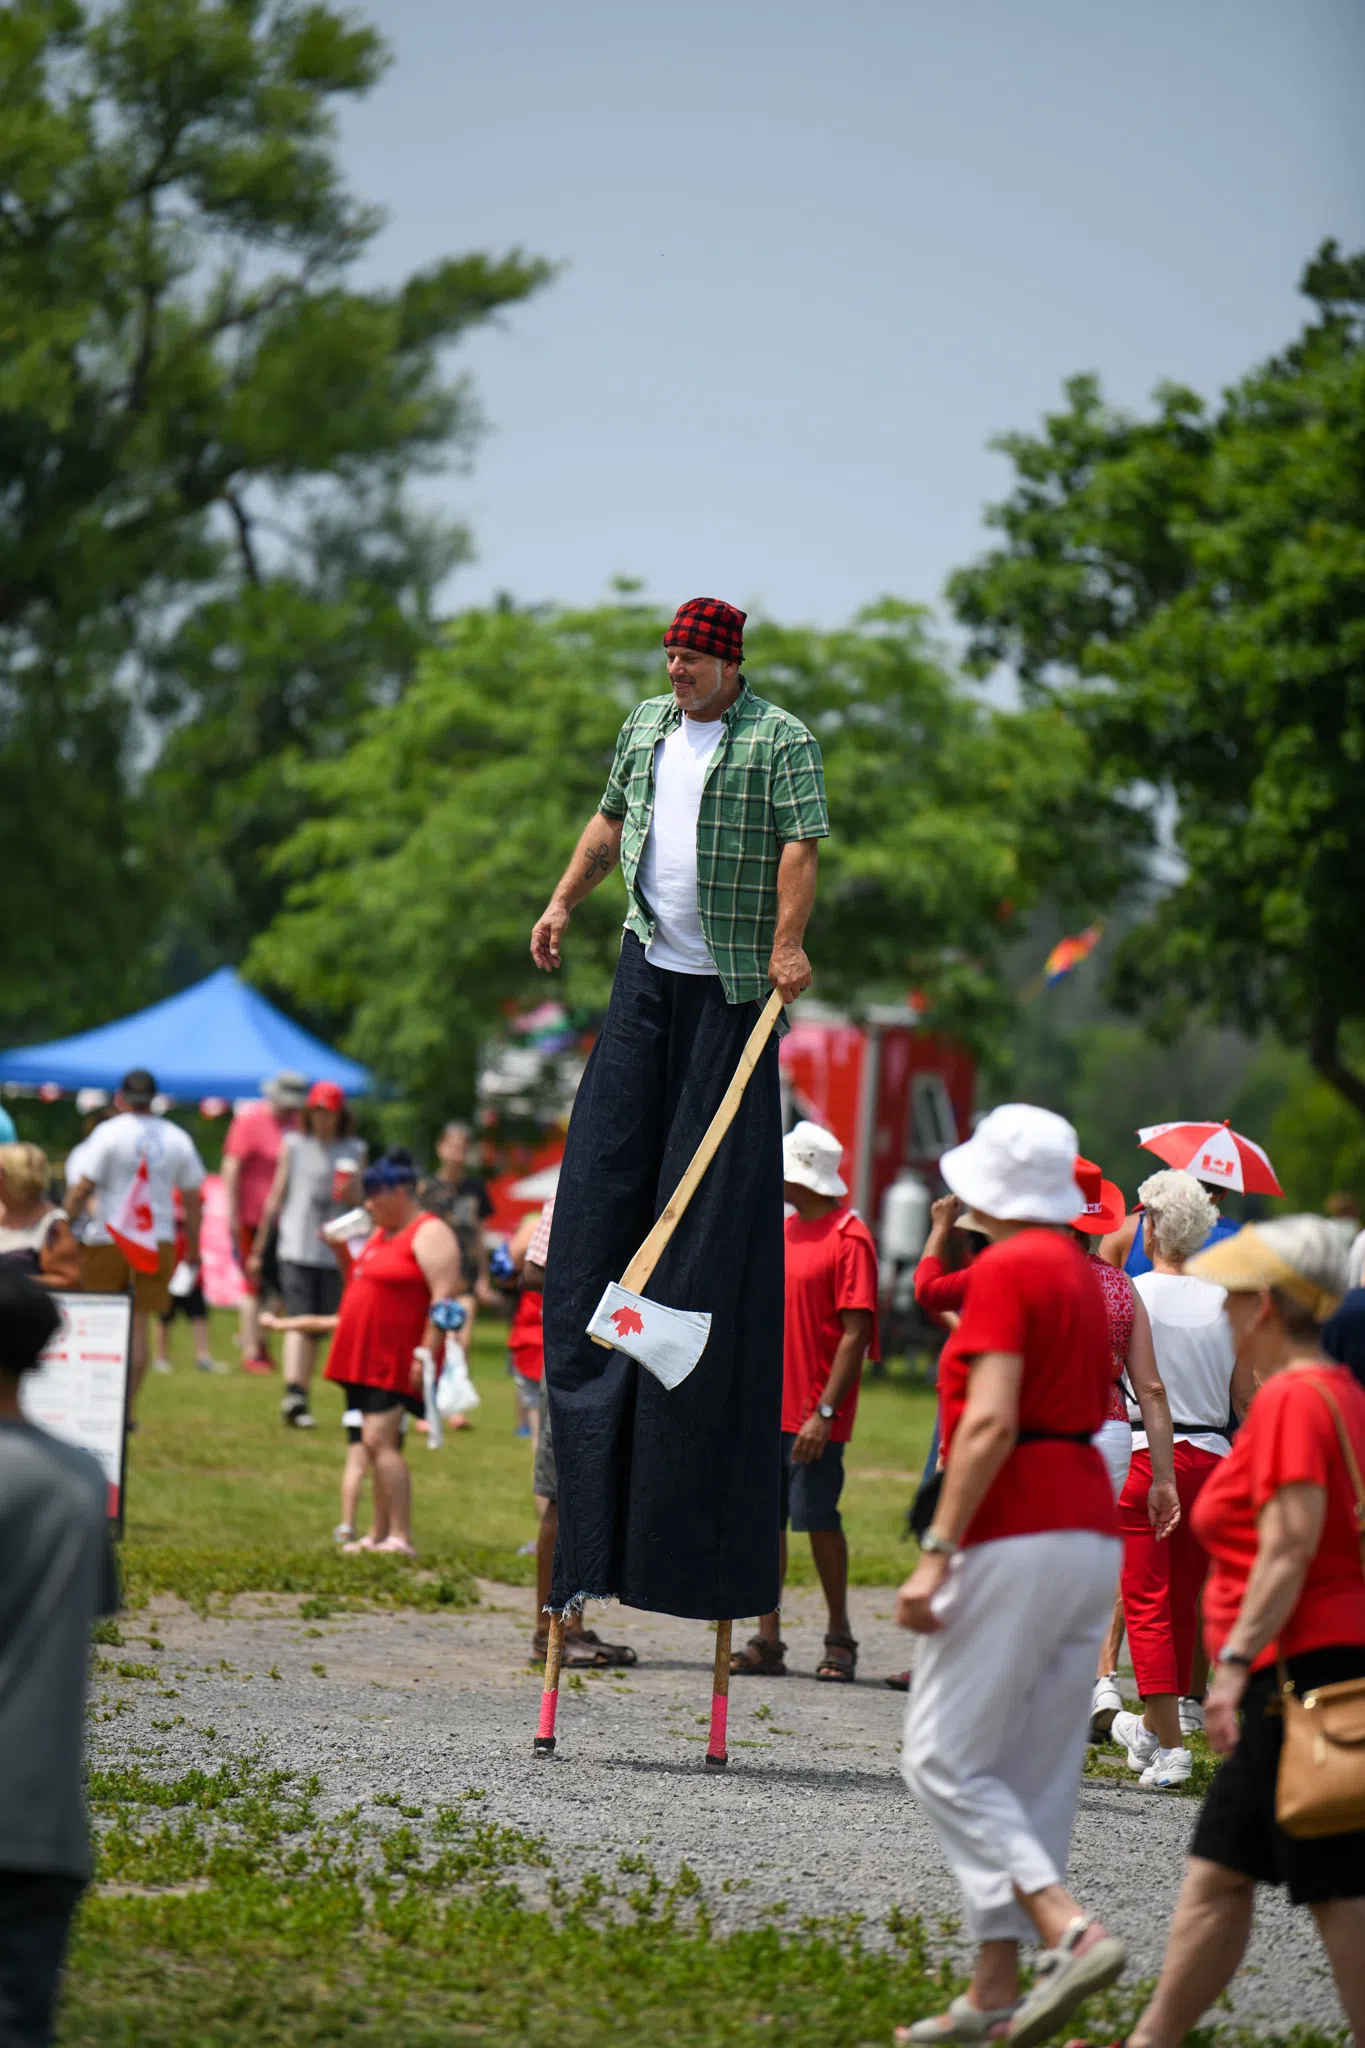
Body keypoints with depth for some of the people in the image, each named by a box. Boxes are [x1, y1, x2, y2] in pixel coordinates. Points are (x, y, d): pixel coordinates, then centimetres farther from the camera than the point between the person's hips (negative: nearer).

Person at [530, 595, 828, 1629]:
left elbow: (801, 846, -16)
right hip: (649, 965, 6)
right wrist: (565, 904, 15)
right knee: (608, 1159, 3)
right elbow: (612, 820, 25)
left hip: (733, 983, -6)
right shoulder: (648, 727, 14)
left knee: (716, 1185, -5)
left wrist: (786, 943, -27)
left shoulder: (780, 741, -7)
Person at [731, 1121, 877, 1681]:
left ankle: (839, 1637, 8)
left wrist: (825, 1412, -19)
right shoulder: (781, 1231, 15)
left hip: (814, 1414, -7)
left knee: (817, 1516, -5)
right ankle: (767, 1640, 8)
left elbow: (855, 1334, -13)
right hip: (767, 1405, 7)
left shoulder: (849, 1237, -9)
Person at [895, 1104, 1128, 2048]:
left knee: (944, 1758, -5)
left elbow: (990, 1423, -19)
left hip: (1017, 1534, -9)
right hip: (1093, 1525, 9)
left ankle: (1073, 1930, -20)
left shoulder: (1007, 1269, -10)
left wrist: (938, 1552, -20)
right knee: (1036, 1772, 9)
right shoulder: (1081, 1271, 16)